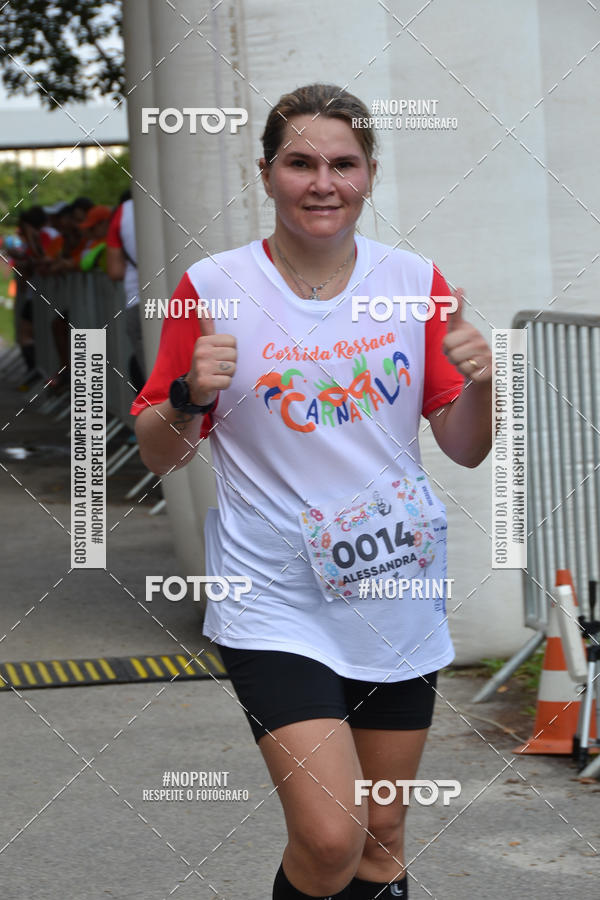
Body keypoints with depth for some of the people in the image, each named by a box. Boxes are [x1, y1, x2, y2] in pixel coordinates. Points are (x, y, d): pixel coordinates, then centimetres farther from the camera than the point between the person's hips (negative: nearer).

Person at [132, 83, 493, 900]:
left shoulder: (415, 283, 3)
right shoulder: (215, 289, -6)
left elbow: (466, 449, 8)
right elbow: (157, 456, 1)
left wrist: (480, 385, -13)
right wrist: (190, 398, -20)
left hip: (399, 607, 4)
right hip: (275, 609, -4)